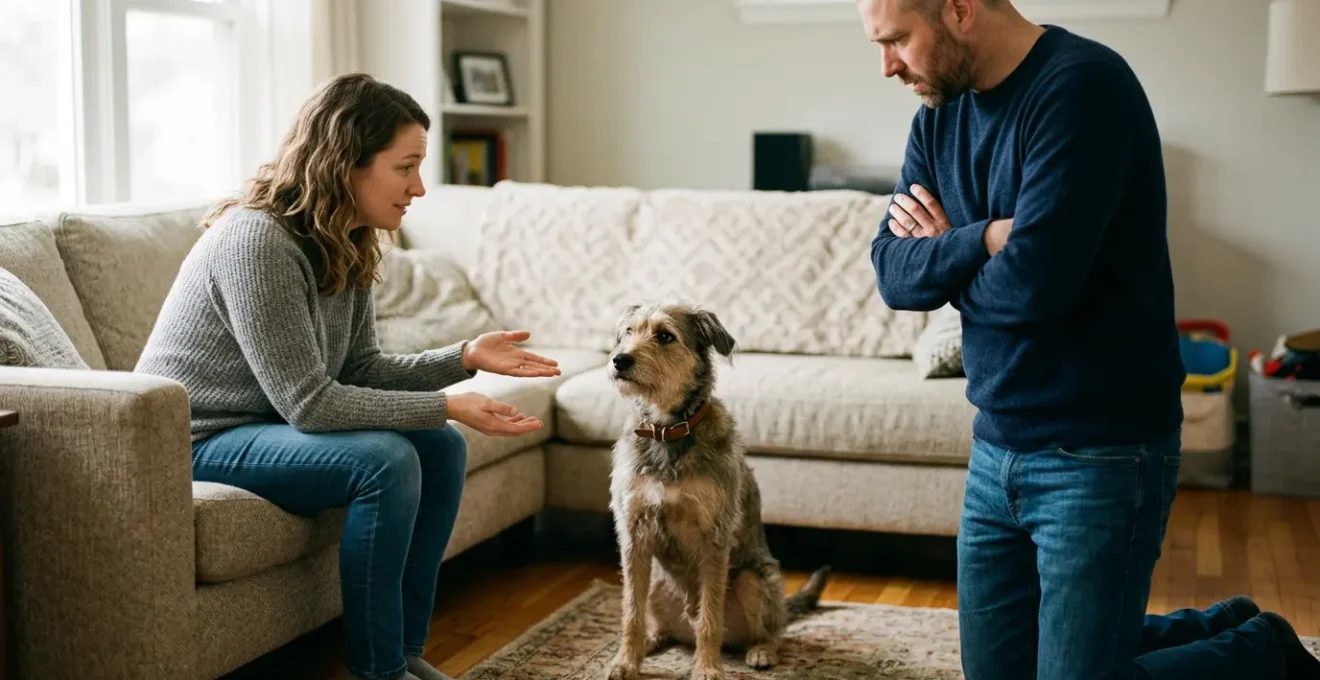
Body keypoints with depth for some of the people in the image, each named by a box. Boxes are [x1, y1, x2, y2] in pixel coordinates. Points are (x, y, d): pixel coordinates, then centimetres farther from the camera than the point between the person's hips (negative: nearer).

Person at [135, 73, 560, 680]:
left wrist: (466, 357, -9)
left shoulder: (346, 245, 1)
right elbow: (308, 402, -27)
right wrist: (447, 407, -25)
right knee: (385, 461, -25)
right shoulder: (257, 240, -27)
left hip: (268, 423, 9)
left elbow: (361, 369, 4)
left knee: (440, 448, -3)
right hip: (197, 442, -9)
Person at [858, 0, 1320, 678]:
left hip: (1101, 453, -8)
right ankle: (1223, 626, 32)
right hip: (997, 450, 8)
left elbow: (1032, 283, -27)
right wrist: (983, 239, -19)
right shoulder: (939, 113, 6)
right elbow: (892, 272, -1)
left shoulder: (1081, 85, -19)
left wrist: (945, 258, -7)